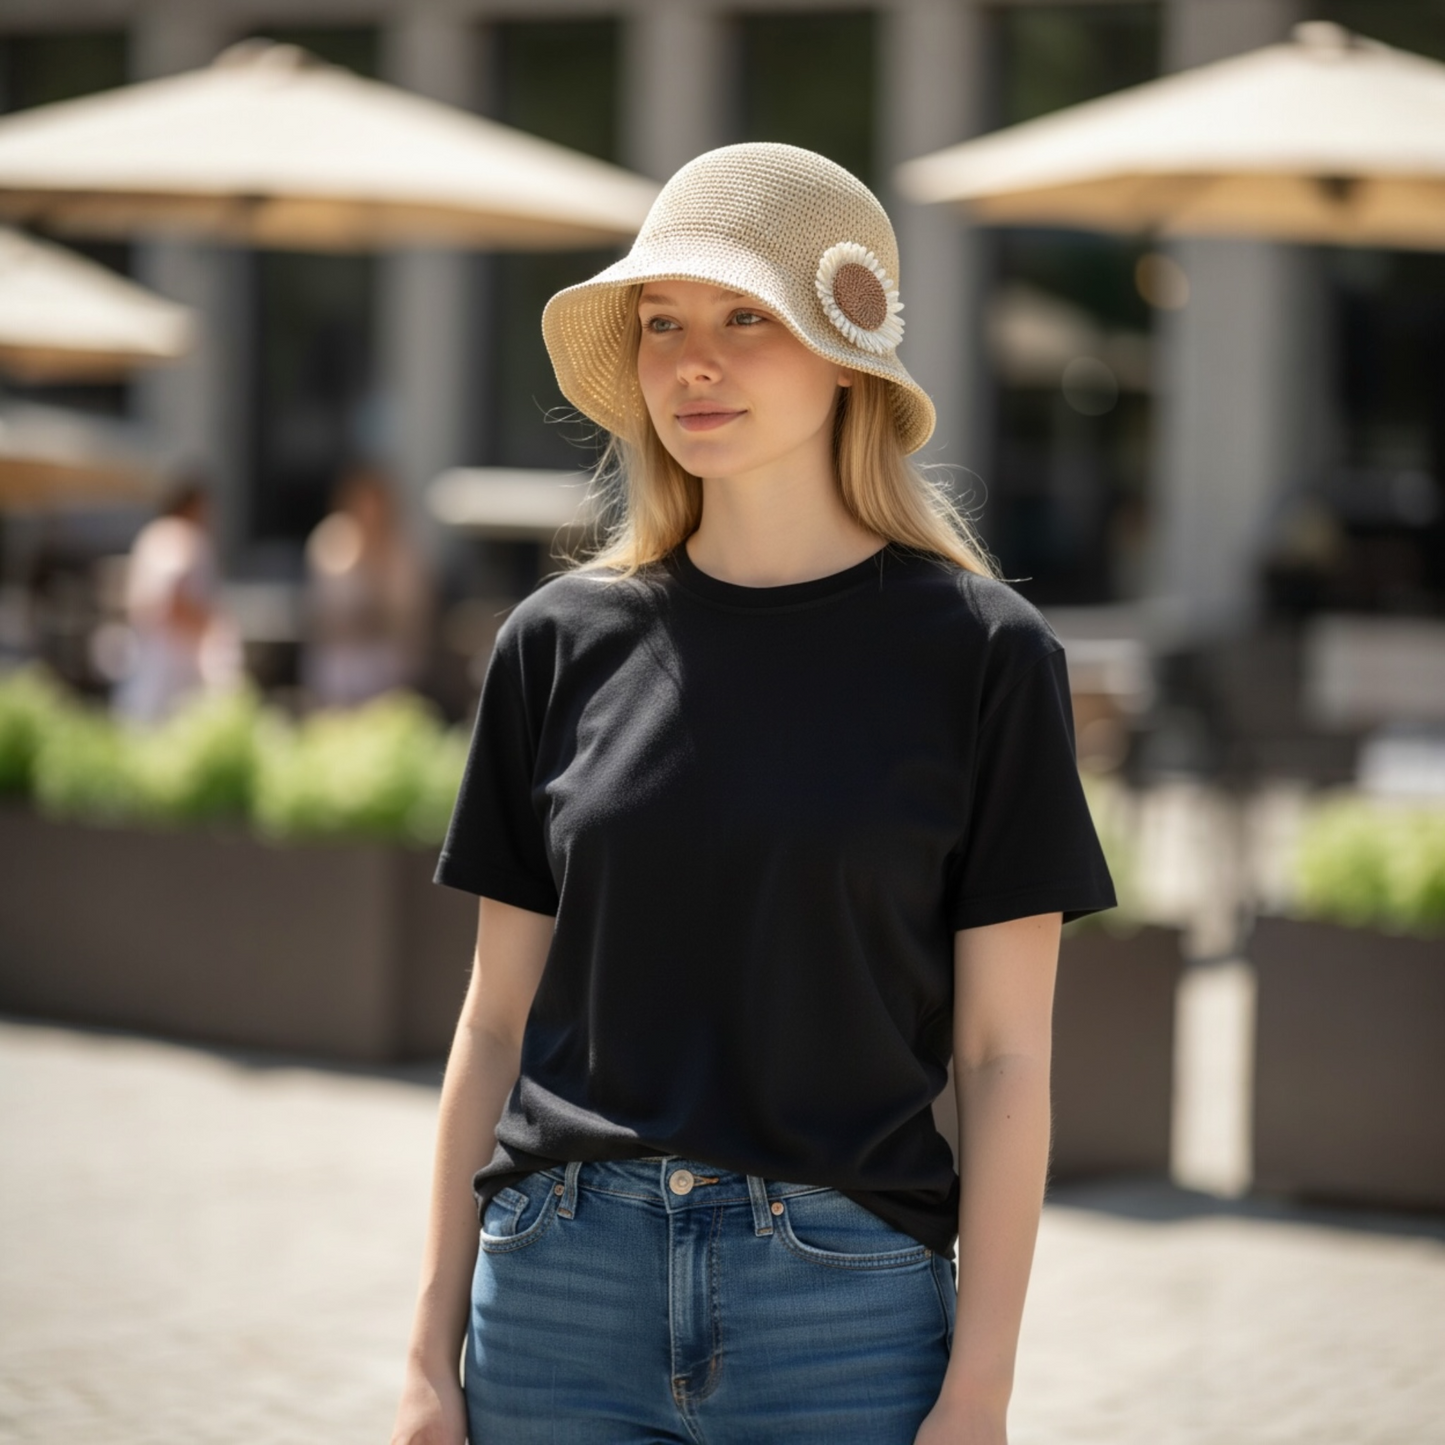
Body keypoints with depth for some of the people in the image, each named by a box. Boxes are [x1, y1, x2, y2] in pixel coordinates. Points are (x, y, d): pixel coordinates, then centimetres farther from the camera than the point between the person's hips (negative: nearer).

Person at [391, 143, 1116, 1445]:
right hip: (561, 1286, 2)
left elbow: (1005, 1057, -3)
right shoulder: (563, 641, 5)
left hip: (846, 1300, -2)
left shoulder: (979, 652, -2)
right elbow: (498, 1019, 9)